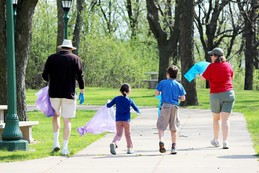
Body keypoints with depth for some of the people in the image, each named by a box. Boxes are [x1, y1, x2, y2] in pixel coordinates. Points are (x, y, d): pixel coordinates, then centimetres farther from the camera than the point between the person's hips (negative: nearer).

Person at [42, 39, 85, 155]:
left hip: (54, 93, 1)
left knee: (56, 115, 22)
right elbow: (80, 76, -2)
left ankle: (56, 142, 9)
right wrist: (81, 92, 4)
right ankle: (65, 148, 1)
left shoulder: (51, 58, 4)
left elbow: (45, 75, 4)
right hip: (69, 94, -1)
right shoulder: (75, 59, 1)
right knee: (67, 120, 4)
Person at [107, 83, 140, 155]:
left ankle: (114, 143, -26)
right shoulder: (130, 100, -3)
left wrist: (108, 103, 25)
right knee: (128, 134, 11)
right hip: (126, 120, -1)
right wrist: (138, 112, 31)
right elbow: (136, 109, 8)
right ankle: (130, 148, 14)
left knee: (118, 134, 2)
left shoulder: (116, 99, -1)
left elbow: (108, 105, 2)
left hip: (118, 120, 1)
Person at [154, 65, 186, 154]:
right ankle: (173, 147, 9)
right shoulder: (179, 85, 5)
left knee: (161, 127, -1)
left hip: (165, 106, -2)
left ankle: (161, 141, -27)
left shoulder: (163, 82, 0)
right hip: (175, 107, 2)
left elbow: (156, 93, 1)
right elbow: (183, 98, 4)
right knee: (174, 129, 9)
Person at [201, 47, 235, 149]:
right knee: (225, 119, -2)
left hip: (215, 95, -1)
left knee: (216, 119, 18)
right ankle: (225, 142, -13)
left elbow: (203, 77, 1)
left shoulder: (212, 66, -10)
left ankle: (216, 140, 29)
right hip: (229, 94, 1)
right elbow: (232, 76, 18)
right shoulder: (228, 65, 0)